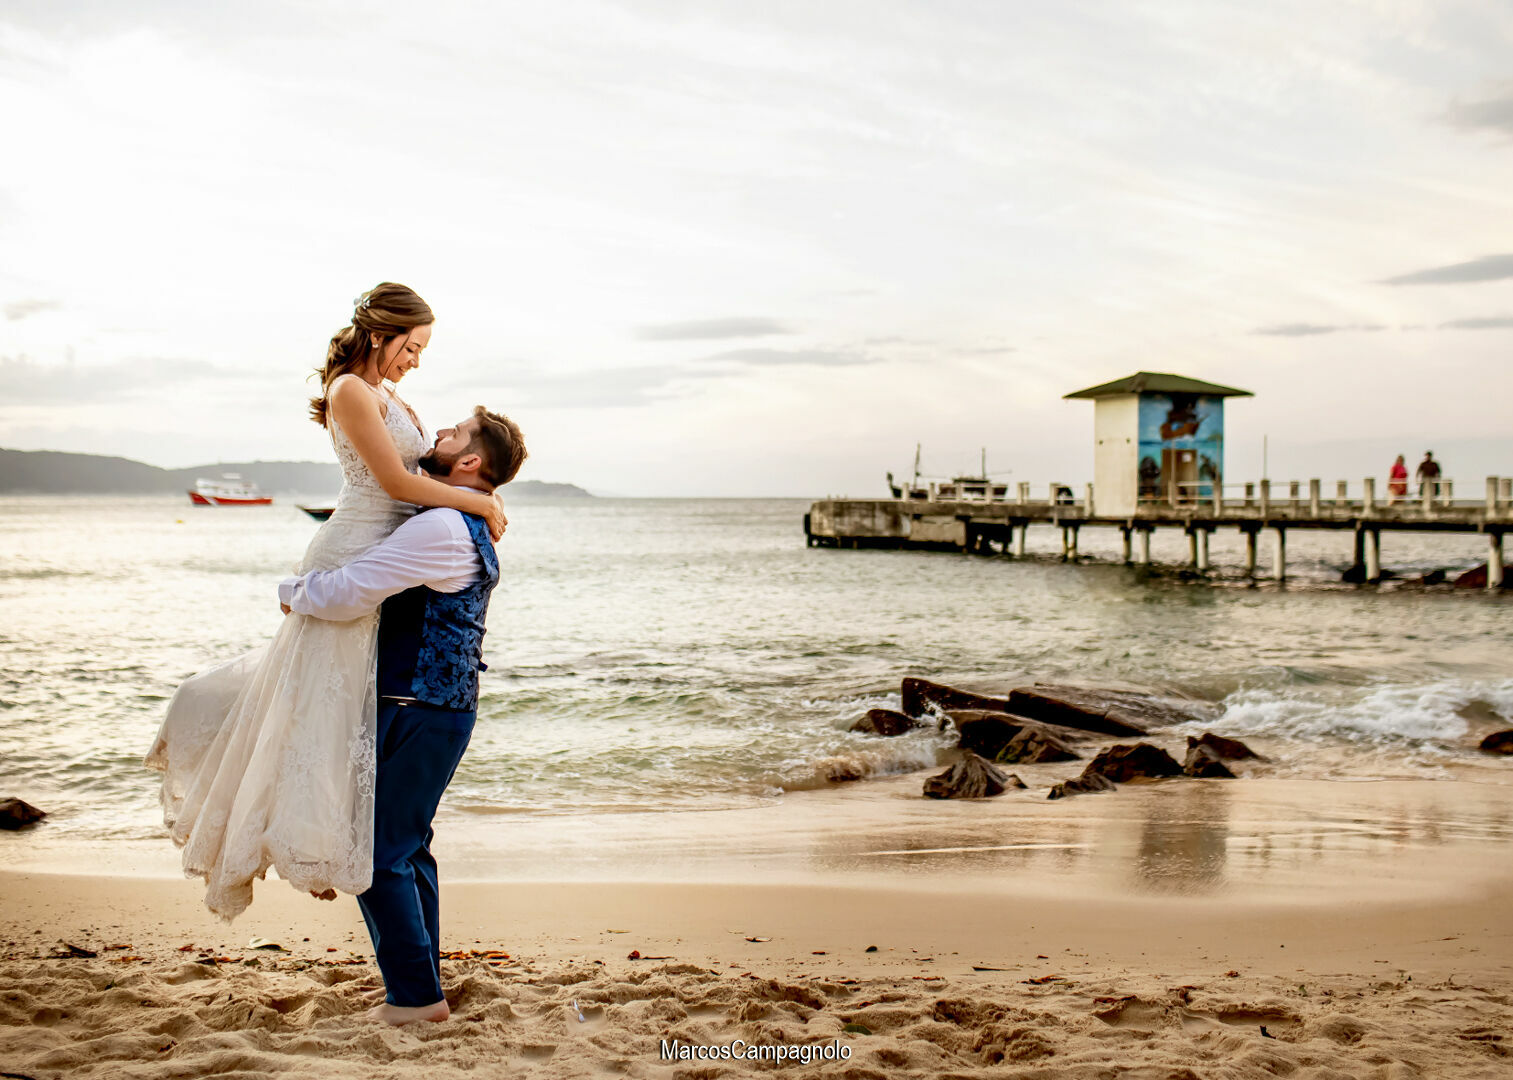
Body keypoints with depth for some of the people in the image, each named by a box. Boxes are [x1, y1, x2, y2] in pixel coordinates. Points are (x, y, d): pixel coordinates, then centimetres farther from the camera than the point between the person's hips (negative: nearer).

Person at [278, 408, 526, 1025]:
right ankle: (421, 989, 24)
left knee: (379, 852, -3)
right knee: (407, 846, 16)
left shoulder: (440, 528, -19)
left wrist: (293, 592, -3)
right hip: (444, 707, 10)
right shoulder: (472, 529, 15)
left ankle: (415, 996, 4)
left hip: (418, 713, -10)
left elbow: (345, 595, -22)